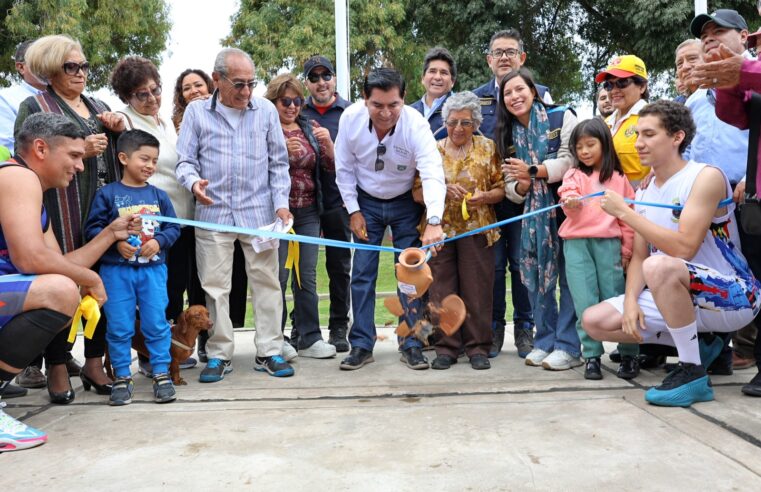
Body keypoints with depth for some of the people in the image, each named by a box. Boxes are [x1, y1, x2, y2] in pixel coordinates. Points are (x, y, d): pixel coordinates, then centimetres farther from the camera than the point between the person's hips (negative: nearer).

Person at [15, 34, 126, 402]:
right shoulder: (34, 107, 5)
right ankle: (57, 369, 9)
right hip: (62, 213, -5)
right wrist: (78, 149, -14)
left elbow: (122, 154, 26)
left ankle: (94, 362, 18)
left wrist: (120, 130, 5)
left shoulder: (98, 106, 21)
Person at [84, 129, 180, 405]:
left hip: (153, 268, 2)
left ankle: (162, 374, 12)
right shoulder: (107, 194, -1)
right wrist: (116, 242, -18)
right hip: (116, 269, -2)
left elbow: (173, 227, 7)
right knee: (119, 326, 4)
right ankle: (122, 377, 15)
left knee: (157, 323, 3)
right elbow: (92, 228, -4)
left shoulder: (159, 195, 8)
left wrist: (158, 241, -11)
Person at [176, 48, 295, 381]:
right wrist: (193, 181, -16)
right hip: (212, 213, 0)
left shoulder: (266, 111, 6)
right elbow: (186, 160, 6)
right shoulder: (197, 112, 5)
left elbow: (278, 163, 8)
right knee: (214, 286, 5)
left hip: (259, 212, 0)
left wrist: (281, 202, -2)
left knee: (266, 282, 4)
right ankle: (219, 355, 17)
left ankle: (269, 351, 15)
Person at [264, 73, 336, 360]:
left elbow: (331, 165, 9)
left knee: (307, 277, 6)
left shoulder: (309, 128, 12)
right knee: (278, 277, -2)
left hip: (308, 211, 4)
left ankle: (309, 339, 12)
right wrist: (282, 151, -20)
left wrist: (327, 142, -9)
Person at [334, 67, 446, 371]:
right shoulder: (351, 118, -19)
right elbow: (344, 169, -6)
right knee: (362, 274, 0)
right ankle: (361, 345, 11)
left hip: (405, 203, -1)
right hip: (366, 203, 2)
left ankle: (411, 345, 12)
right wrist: (353, 211, -5)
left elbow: (433, 174, -39)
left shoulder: (416, 125, -27)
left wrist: (434, 222, -53)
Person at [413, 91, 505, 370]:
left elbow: (501, 189, 5)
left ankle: (478, 346, 13)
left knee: (477, 289, 0)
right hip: (440, 230, 1)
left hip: (477, 230, -1)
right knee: (442, 289, 3)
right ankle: (446, 347, 13)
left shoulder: (487, 148, 7)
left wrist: (485, 197, -15)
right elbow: (418, 193, 1)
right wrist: (443, 190, -15)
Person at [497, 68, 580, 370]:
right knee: (536, 277, 3)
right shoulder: (508, 135, 13)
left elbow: (571, 160, -14)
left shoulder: (561, 117, -2)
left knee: (569, 276, -6)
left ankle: (569, 347, 1)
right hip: (535, 214, 5)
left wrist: (532, 171, -19)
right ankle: (545, 341, 15)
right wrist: (521, 186, -12)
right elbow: (512, 187, 10)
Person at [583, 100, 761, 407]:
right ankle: (695, 346, 7)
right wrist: (630, 299, -11)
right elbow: (639, 256, 7)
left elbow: (683, 248, -26)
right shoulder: (646, 192, 7)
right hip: (675, 299, 8)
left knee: (659, 266, -38)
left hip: (732, 297, -8)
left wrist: (624, 212, -23)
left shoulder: (706, 177, -15)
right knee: (594, 321, -3)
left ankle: (693, 373, -21)